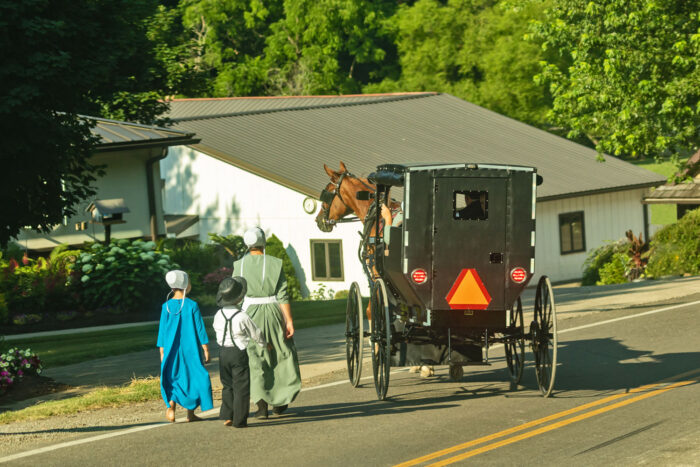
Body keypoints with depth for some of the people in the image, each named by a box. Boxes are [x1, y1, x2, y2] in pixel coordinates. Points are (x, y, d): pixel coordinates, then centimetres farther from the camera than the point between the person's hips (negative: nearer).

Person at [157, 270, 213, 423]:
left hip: (171, 349, 2)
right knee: (193, 377, 9)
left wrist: (162, 352, 10)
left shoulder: (167, 306, -3)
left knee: (172, 378, 10)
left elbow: (162, 329, 2)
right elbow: (200, 328, -6)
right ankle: (190, 413, 11)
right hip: (190, 349, -2)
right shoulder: (192, 305, -9)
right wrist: (205, 348, 2)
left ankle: (171, 405, -12)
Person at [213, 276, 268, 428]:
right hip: (238, 353, -5)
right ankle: (239, 420, 2)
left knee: (227, 386, 17)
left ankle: (227, 416, 13)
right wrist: (264, 344, 16)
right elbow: (256, 334, -4)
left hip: (223, 352, 5)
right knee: (241, 387, 2)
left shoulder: (218, 315, -1)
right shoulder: (242, 317, -16)